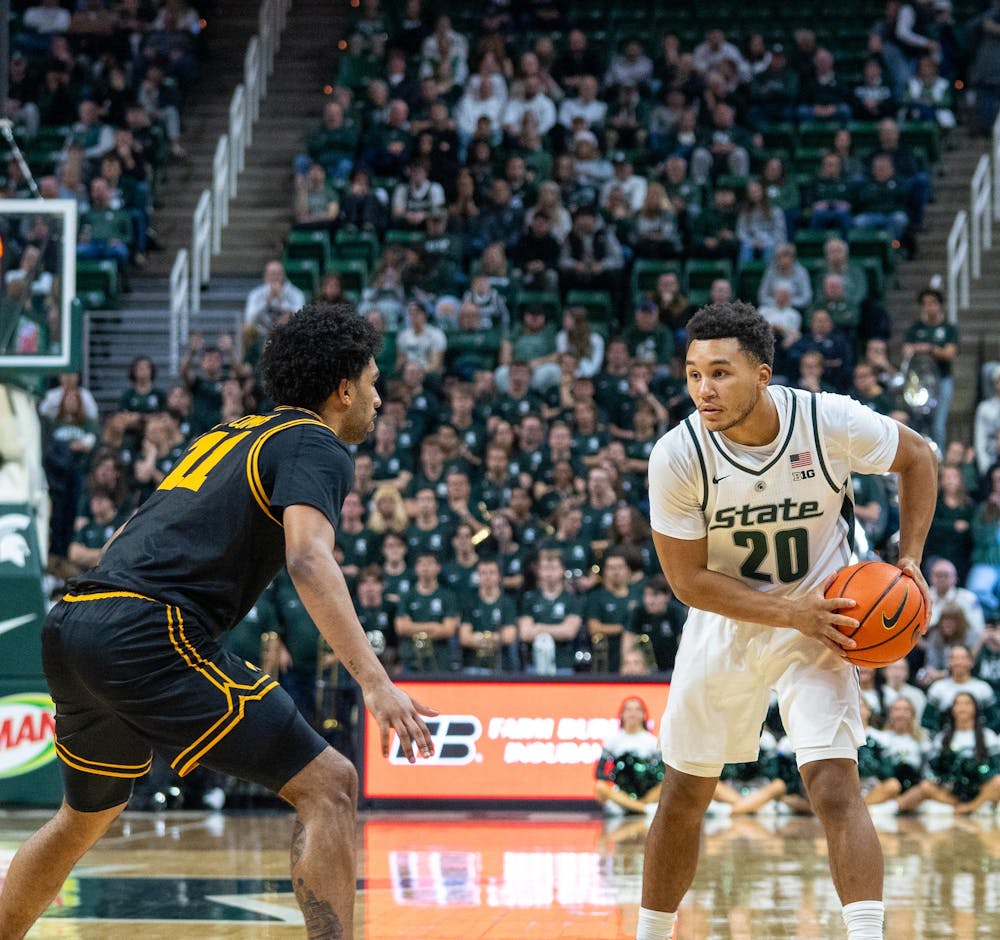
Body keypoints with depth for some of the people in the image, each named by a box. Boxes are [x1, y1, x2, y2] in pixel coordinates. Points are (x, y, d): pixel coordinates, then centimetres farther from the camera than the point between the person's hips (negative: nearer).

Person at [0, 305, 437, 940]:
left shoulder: (234, 434, 26)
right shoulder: (316, 447, 1)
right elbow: (308, 559, -19)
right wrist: (374, 680, -26)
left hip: (70, 626, 9)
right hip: (149, 637, -9)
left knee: (88, 816, 30)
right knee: (328, 785, -8)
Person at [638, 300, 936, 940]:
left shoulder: (831, 423, -23)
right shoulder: (677, 457, -22)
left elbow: (917, 458, -2)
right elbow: (689, 579, -15)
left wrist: (910, 562, -10)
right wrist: (790, 612, -24)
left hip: (820, 618, -2)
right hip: (726, 621, 2)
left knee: (835, 786, -18)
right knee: (684, 793, 12)